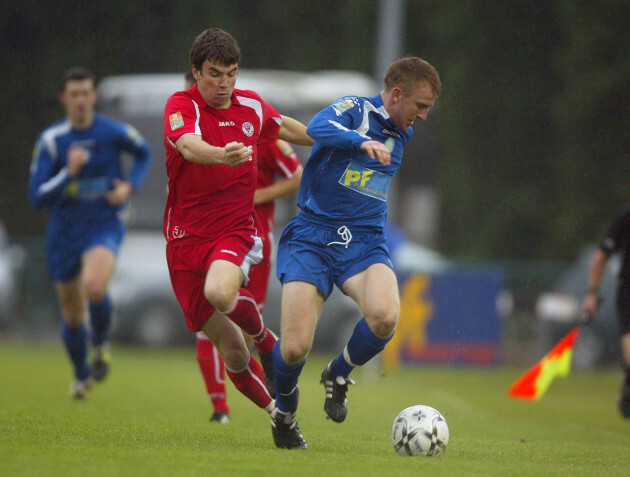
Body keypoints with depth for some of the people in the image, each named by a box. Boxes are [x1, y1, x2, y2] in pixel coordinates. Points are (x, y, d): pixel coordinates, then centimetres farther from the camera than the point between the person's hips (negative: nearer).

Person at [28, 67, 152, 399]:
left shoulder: (114, 132, -8)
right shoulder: (51, 140, -9)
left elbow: (144, 154, 15)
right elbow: (37, 197, -13)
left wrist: (129, 186, -3)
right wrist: (69, 173, -27)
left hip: (104, 225, -2)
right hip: (64, 231, 2)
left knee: (94, 286, -32)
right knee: (72, 313, 13)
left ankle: (100, 343, -2)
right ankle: (82, 375, 40)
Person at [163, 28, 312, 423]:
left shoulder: (252, 106, 3)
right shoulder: (182, 106, -10)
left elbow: (284, 127, 27)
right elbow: (188, 145, -33)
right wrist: (222, 155, -54)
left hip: (236, 233, 1)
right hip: (187, 239, -1)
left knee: (219, 292, -34)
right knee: (232, 352, -1)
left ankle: (265, 338, -2)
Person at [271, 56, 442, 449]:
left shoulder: (402, 134, 14)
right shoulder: (355, 111, -6)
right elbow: (319, 128, -29)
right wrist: (362, 141, -44)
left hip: (364, 243, 5)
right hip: (312, 239, -5)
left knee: (385, 317, -28)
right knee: (295, 348, -16)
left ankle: (339, 374, 4)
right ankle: (285, 409, 20)